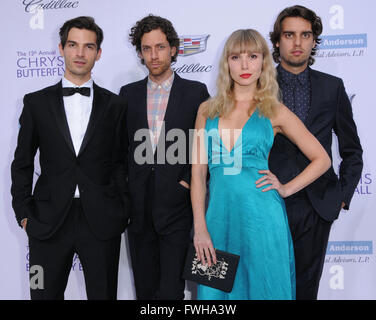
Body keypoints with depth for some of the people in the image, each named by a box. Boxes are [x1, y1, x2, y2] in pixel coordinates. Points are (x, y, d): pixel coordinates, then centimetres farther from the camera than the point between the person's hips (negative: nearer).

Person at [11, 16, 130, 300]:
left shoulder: (114, 105, 6)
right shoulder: (37, 102, 5)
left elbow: (120, 162, 7)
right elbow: (22, 163, 8)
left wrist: (122, 210, 0)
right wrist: (23, 213, 1)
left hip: (101, 222, 0)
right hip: (48, 221, 0)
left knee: (103, 293, 9)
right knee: (45, 293, 9)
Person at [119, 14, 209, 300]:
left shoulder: (196, 91, 2)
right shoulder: (128, 93, 11)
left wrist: (189, 181, -8)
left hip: (176, 204, -3)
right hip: (139, 207, 3)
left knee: (171, 289, -5)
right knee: (145, 288, 12)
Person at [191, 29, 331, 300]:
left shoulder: (275, 112, 2)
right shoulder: (208, 111, 8)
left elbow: (322, 159, 8)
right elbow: (198, 173, 5)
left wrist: (285, 189, -2)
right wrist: (200, 229, -2)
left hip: (261, 218, -2)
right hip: (219, 218, 2)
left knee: (262, 289, 8)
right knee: (218, 291, 10)